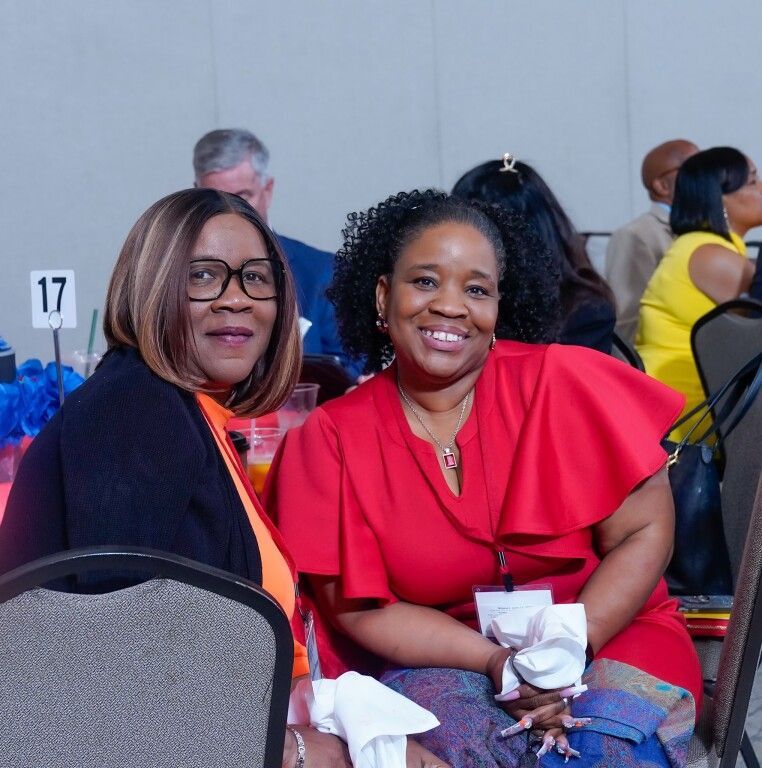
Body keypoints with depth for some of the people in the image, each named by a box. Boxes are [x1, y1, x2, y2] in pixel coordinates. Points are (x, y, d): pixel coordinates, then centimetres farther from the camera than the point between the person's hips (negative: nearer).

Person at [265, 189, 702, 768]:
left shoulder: (562, 383, -8)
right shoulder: (332, 438, -4)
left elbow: (644, 532, -6)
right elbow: (360, 607, -5)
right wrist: (496, 662, -19)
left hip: (610, 631, 0)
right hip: (440, 659, 0)